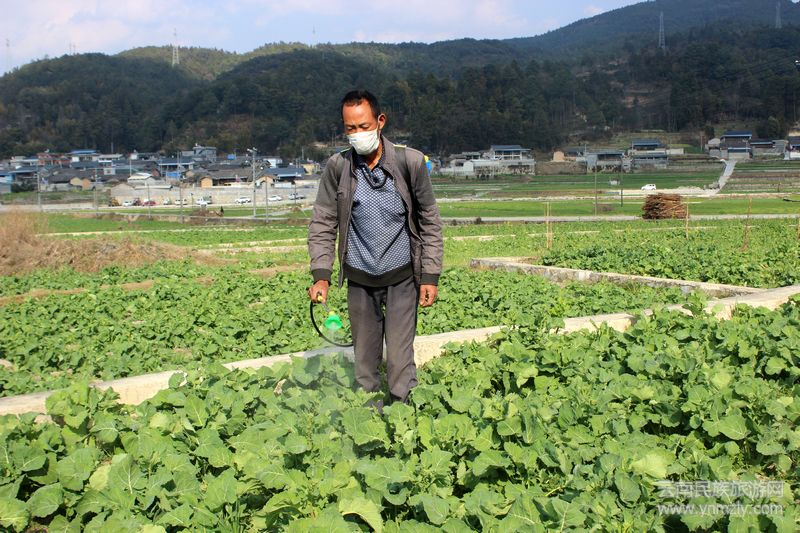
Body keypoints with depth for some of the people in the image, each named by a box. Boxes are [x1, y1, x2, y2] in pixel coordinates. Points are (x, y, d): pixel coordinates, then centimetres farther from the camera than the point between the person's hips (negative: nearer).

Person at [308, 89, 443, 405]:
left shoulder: (410, 162, -9)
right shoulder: (337, 167, -5)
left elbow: (430, 222, -2)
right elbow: (322, 223, 0)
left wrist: (431, 276, -5)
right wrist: (321, 275, -11)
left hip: (401, 275, -2)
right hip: (359, 278, 2)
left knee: (400, 360, -2)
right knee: (364, 359, 11)